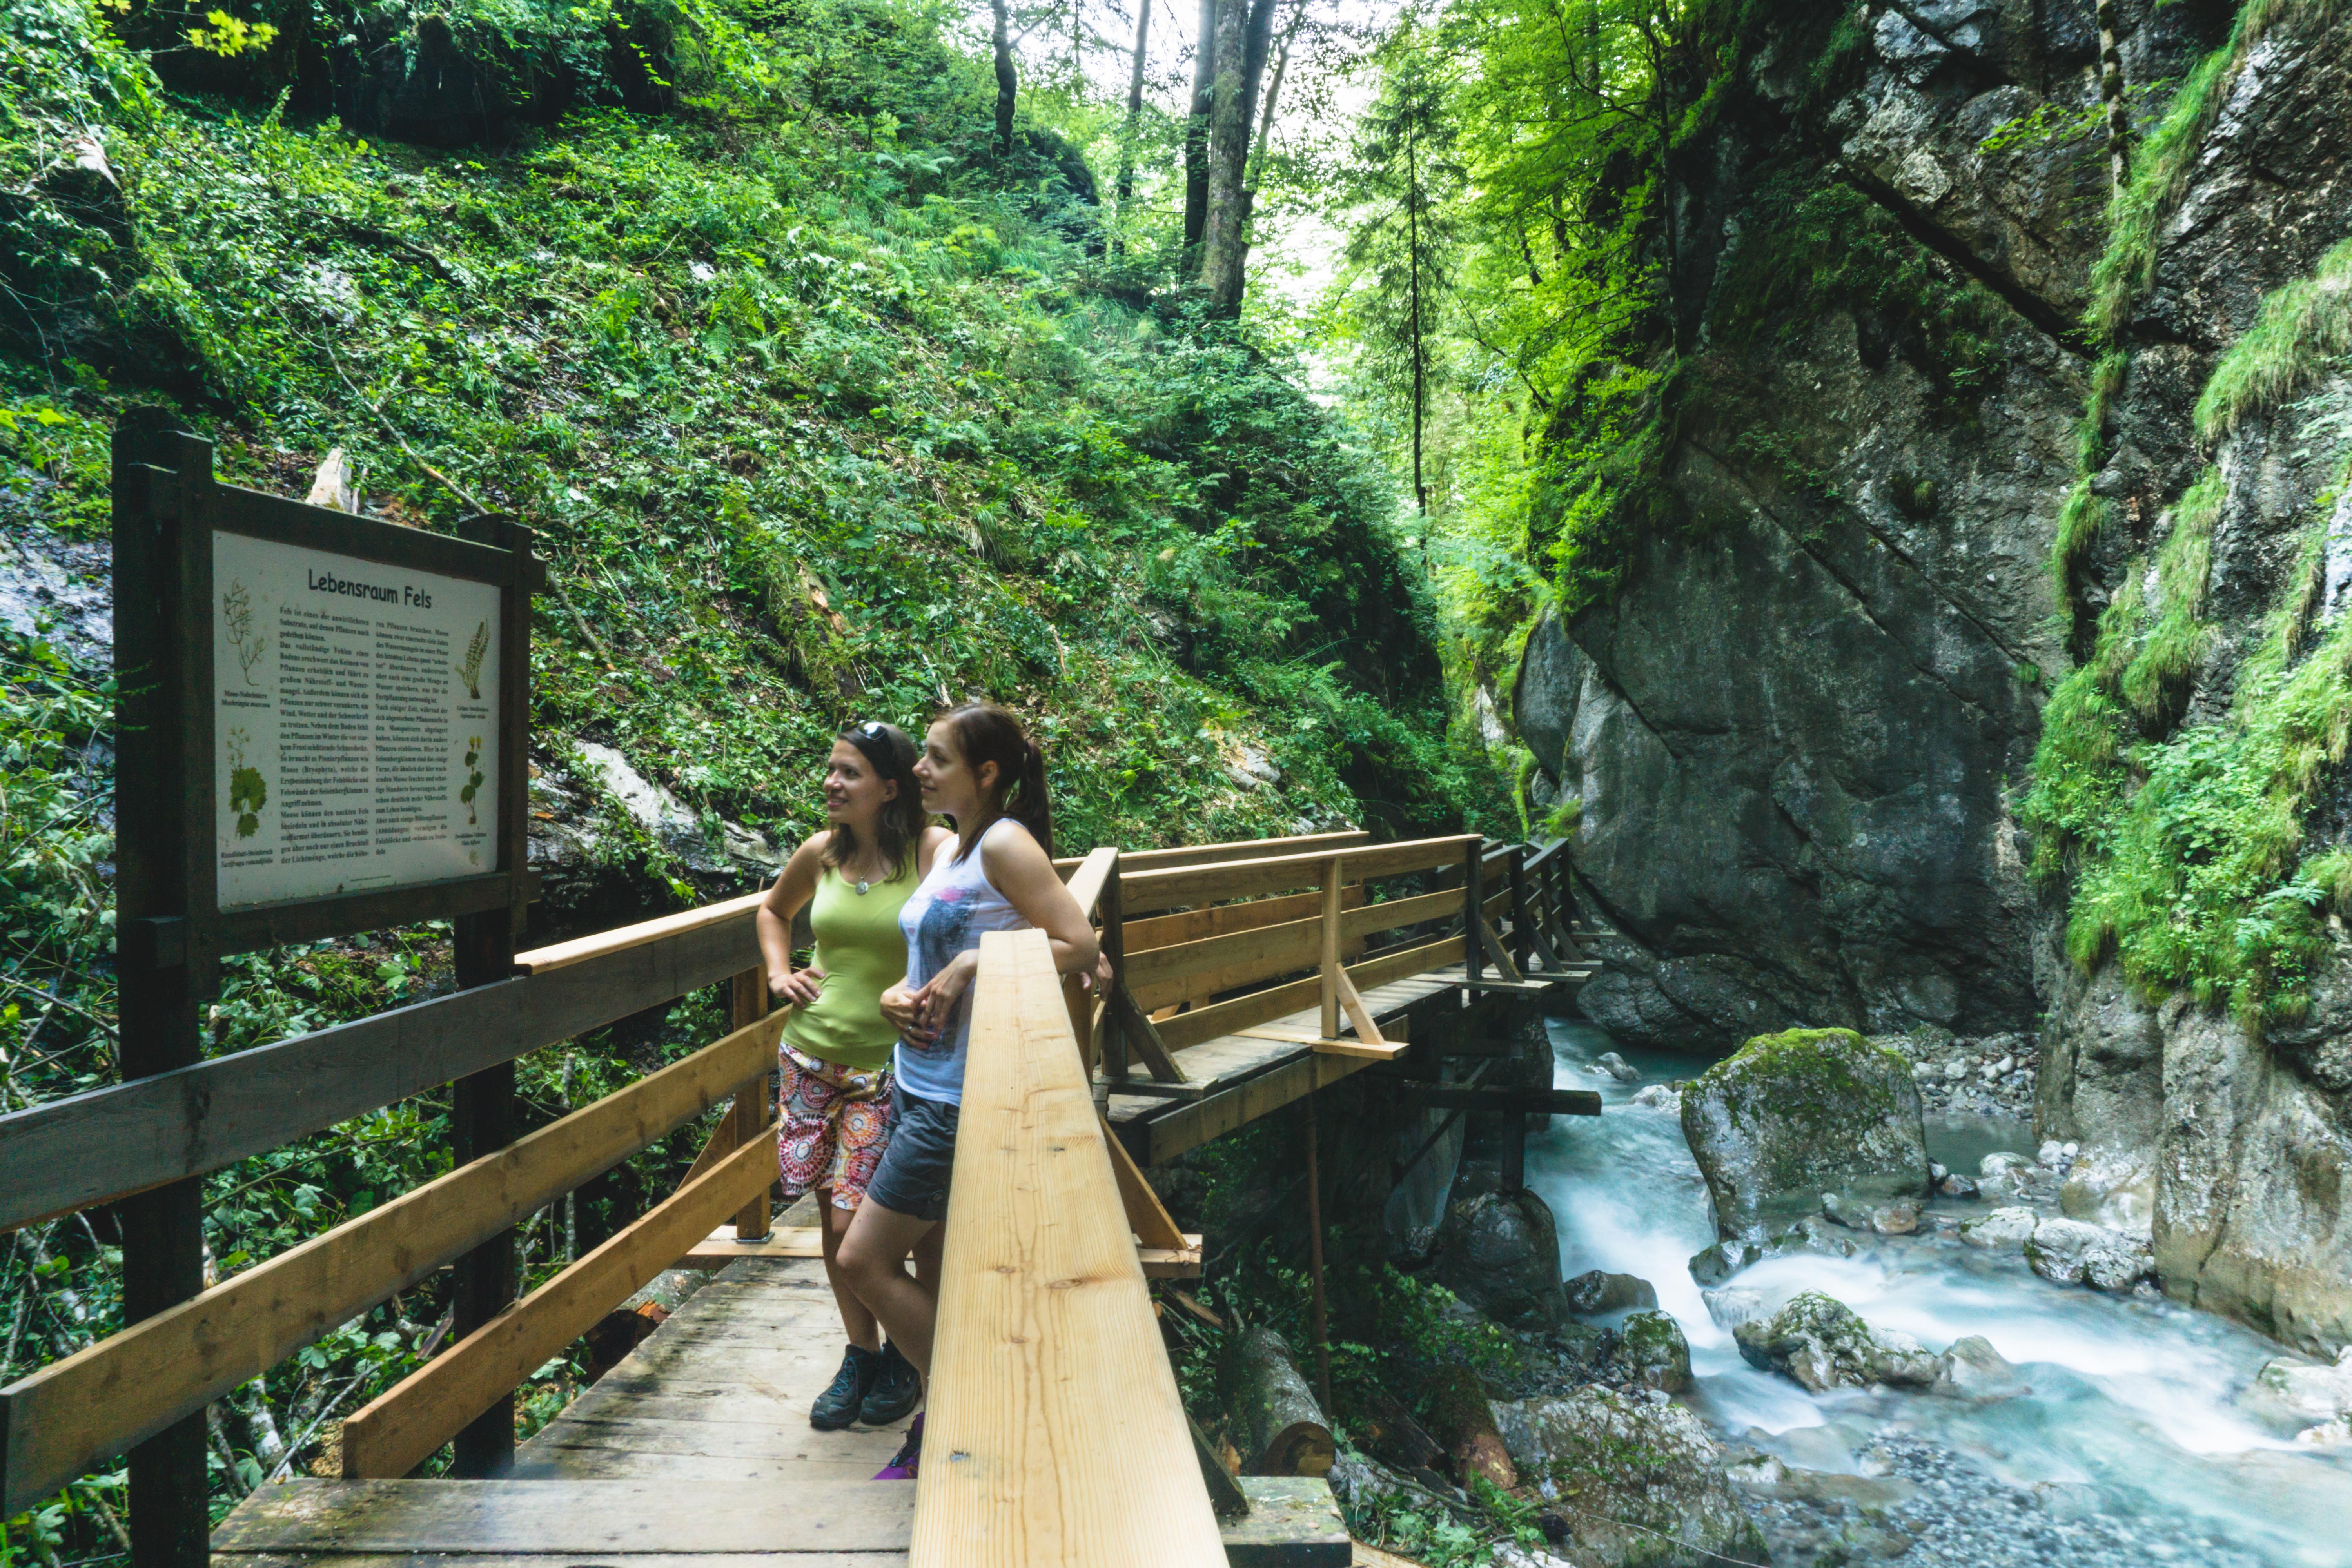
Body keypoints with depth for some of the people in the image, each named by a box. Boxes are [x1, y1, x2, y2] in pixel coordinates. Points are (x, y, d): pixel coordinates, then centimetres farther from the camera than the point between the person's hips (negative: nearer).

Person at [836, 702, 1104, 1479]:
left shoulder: (1005, 844, -16)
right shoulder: (942, 850, 11)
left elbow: (1080, 947, -20)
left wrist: (972, 965, -21)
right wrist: (898, 994, -2)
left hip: (959, 1093, -9)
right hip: (918, 1079, 9)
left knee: (865, 1260, -3)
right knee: (936, 1256, 17)